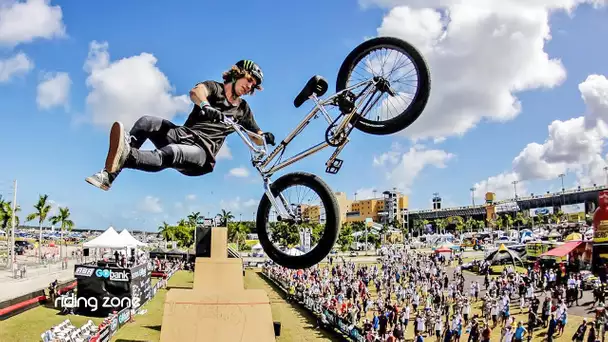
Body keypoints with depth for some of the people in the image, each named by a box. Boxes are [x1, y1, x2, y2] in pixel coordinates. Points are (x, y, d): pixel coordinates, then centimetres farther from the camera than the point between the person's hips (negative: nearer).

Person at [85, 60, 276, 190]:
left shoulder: (243, 109, 16)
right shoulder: (214, 87, 9)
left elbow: (256, 138, 17)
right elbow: (196, 92, -15)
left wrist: (265, 137, -10)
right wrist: (206, 106, -40)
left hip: (202, 153, -2)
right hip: (182, 134, 2)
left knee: (169, 154, -35)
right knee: (146, 122, -24)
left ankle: (125, 156, -64)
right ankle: (108, 174, -32)